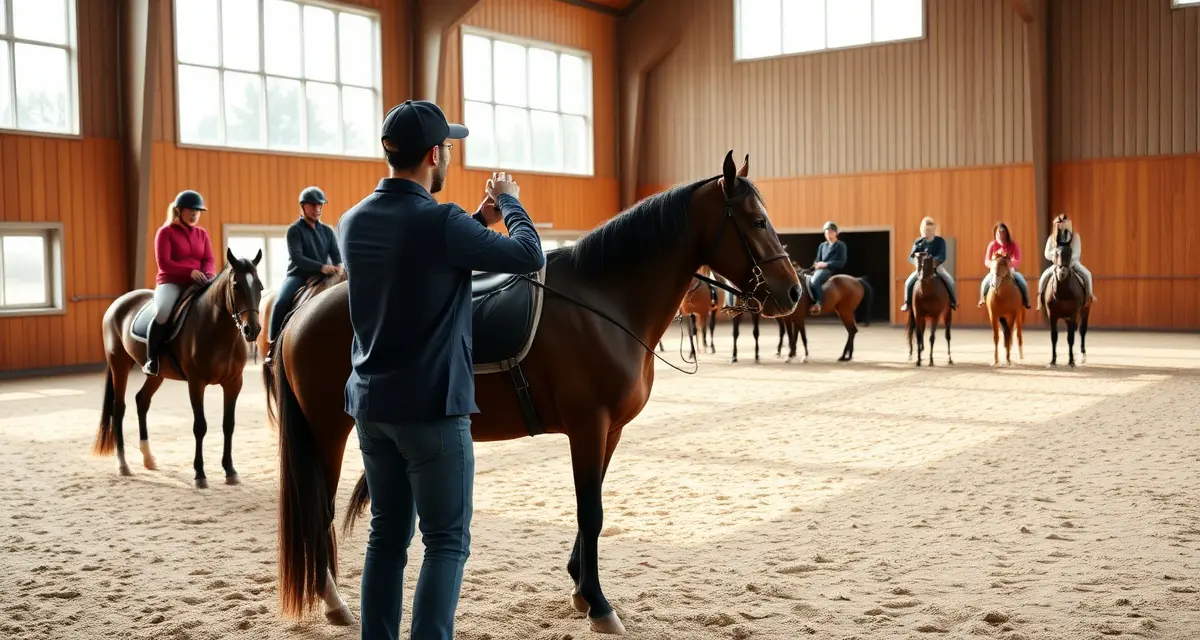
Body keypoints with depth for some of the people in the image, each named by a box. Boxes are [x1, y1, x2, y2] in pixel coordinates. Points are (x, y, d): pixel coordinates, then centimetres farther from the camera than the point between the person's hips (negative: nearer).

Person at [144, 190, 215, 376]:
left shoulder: (202, 234, 16)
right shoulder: (166, 232, 0)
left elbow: (210, 260, 7)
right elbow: (163, 262, -11)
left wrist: (207, 274, -17)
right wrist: (190, 271, -25)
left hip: (197, 284, 5)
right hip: (171, 282, -5)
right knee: (162, 313, -33)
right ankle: (151, 360, -18)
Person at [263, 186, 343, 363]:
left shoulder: (327, 231, 13)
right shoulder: (295, 230, -2)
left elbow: (336, 255, 3)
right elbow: (296, 257, -16)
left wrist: (338, 267, -22)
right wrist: (321, 267, -30)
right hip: (298, 276, -4)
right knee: (281, 303, -29)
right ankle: (273, 347, -18)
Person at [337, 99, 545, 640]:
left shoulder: (353, 223, 6)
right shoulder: (440, 222, -17)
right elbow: (530, 256, -9)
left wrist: (478, 223, 20)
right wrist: (509, 202, 8)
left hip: (371, 406, 7)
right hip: (430, 409, -7)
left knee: (387, 536, 15)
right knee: (447, 541, 2)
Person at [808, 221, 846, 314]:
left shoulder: (841, 245, 3)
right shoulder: (822, 245, 21)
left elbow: (841, 262, -6)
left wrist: (826, 264, -16)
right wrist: (817, 264, -5)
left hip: (831, 270, -8)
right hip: (820, 269, 8)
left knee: (815, 280, -35)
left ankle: (818, 303, -42)